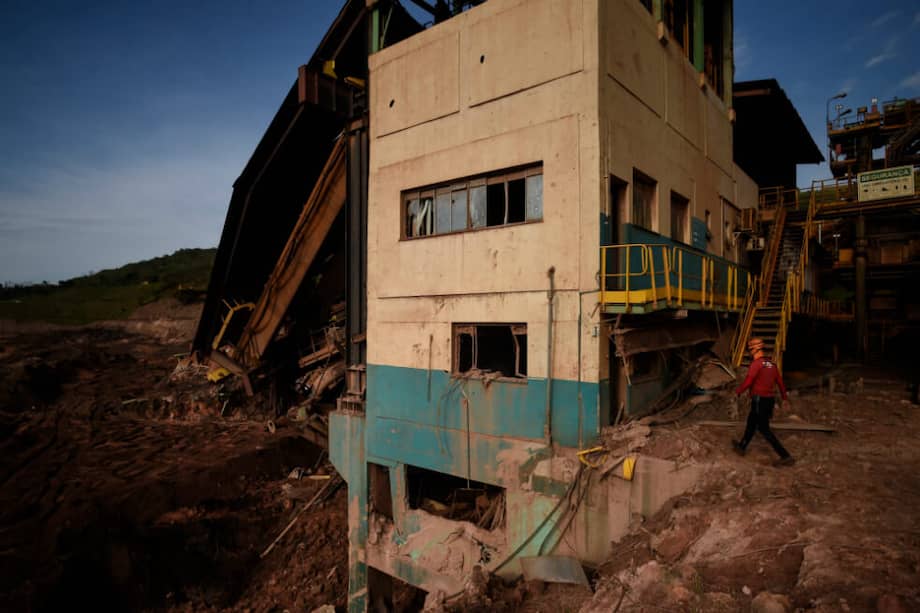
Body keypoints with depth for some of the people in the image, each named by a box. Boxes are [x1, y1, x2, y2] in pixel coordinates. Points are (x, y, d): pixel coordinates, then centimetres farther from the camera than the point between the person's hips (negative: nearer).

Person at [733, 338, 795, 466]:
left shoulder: (756, 363, -17)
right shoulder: (771, 363, 9)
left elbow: (748, 382, -21)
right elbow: (780, 381, 15)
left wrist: (738, 391, -4)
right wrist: (784, 398, 26)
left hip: (759, 400, -9)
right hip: (769, 399, 9)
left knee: (764, 429, -2)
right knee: (751, 423, 21)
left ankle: (786, 456, -4)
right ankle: (742, 447, 34)